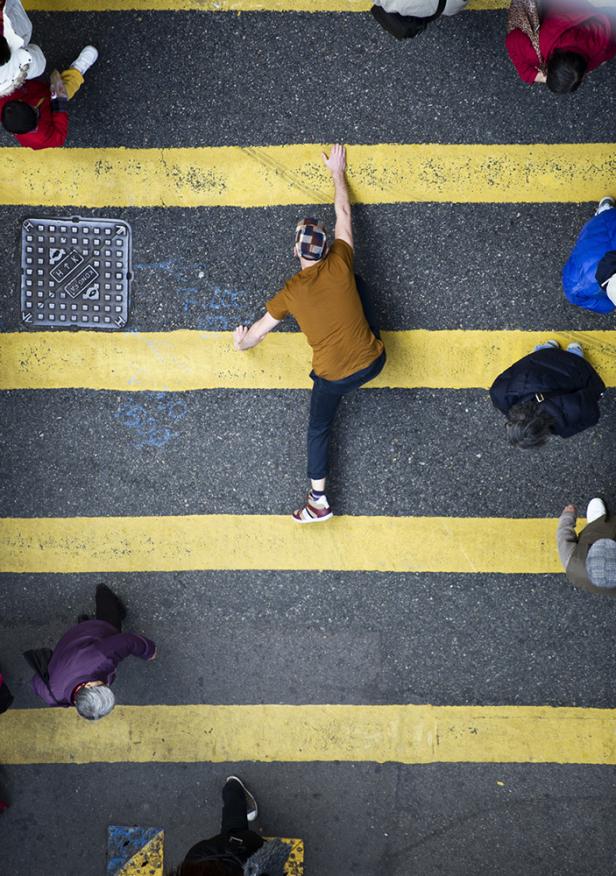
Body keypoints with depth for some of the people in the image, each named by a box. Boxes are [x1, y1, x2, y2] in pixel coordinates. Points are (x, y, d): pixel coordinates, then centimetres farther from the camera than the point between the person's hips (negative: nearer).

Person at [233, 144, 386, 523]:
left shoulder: (290, 293, -10)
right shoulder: (340, 264, -9)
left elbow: (255, 334, 4)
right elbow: (344, 213, 6)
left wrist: (240, 342, 28)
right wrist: (337, 172, 20)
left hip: (333, 377, -2)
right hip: (374, 361, 2)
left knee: (319, 429, 21)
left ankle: (319, 501, 21)